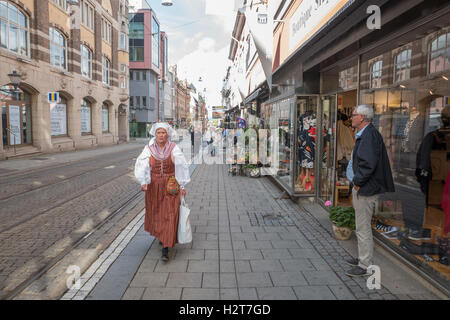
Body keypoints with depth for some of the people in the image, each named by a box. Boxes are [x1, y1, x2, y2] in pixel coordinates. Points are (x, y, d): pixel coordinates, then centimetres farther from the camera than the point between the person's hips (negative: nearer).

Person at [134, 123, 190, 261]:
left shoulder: (174, 148, -7)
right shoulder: (149, 149, -5)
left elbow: (181, 167, -4)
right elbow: (141, 166, -13)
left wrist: (182, 186, -5)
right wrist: (143, 182, -28)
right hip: (154, 186, 2)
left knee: (169, 216, -7)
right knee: (156, 213, 17)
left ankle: (165, 249, -3)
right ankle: (160, 235, 47)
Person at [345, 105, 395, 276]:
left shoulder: (370, 135, -18)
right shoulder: (363, 135, 14)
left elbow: (368, 164, -26)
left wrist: (358, 182, -16)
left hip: (366, 190, -11)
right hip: (362, 188, 11)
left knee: (363, 228, -1)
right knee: (362, 227, 20)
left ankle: (365, 265, 11)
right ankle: (362, 258, 33)